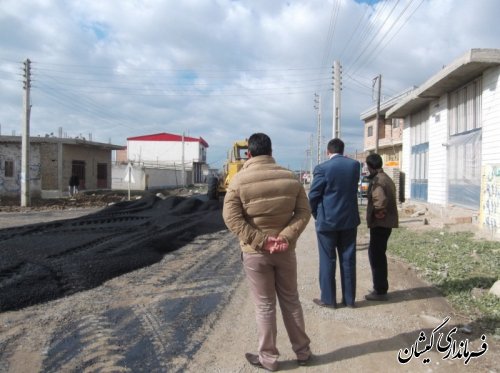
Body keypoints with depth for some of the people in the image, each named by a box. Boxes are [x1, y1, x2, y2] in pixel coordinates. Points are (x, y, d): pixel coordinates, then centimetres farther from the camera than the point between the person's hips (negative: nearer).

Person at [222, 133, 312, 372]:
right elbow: (303, 212, -4)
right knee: (291, 301, 17)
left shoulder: (240, 179, -9)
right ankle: (302, 351, 30)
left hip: (255, 253, -3)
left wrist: (260, 241, -17)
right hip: (285, 250, 3)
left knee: (265, 306, 8)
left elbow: (232, 217, -17)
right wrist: (286, 237, -13)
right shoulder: (290, 177, 1)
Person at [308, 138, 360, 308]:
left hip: (327, 220, -4)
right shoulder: (355, 165, 0)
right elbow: (352, 188, 10)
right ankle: (349, 298, 20)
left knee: (327, 261, 7)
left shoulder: (322, 168, -13)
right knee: (348, 260, 11)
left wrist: (317, 215, 5)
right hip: (349, 219, 4)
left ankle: (328, 299, 15)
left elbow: (313, 196, -9)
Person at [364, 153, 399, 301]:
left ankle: (380, 291, 4)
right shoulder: (387, 178, 16)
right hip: (387, 222, 10)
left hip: (380, 223, -10)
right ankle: (381, 287, 28)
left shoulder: (377, 180, -17)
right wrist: (382, 213, 11)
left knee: (376, 255, -2)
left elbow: (380, 200, -31)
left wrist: (377, 214, -16)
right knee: (379, 254, 18)